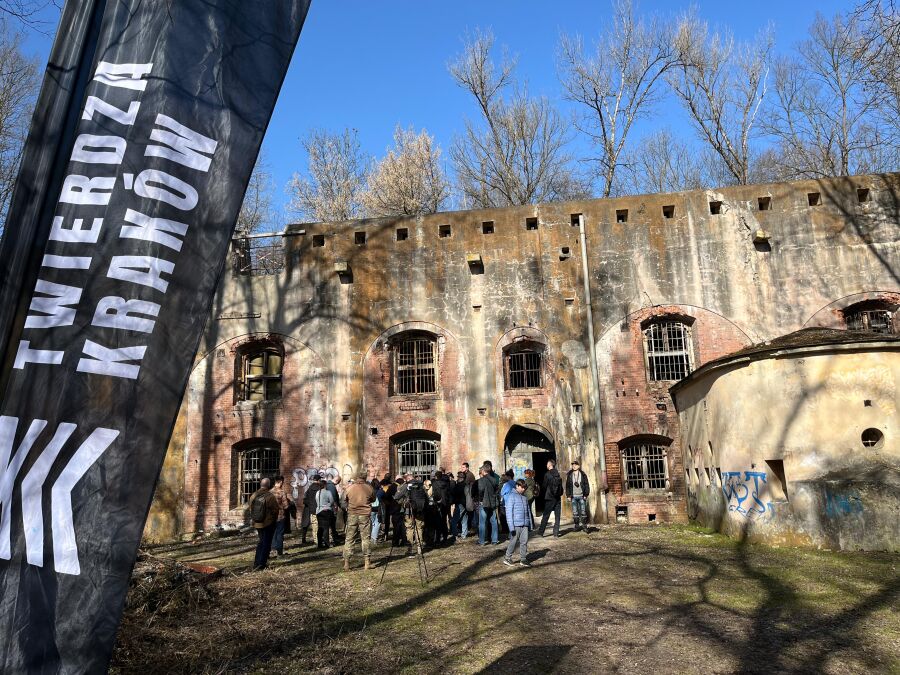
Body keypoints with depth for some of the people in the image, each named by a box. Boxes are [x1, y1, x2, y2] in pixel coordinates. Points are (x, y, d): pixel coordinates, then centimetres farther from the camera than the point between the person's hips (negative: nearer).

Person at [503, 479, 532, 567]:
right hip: (516, 524, -6)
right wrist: (511, 526, -15)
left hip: (525, 524, 6)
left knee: (524, 542, 5)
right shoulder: (512, 496, -7)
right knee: (513, 542, 2)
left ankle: (523, 560, 13)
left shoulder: (524, 497, 13)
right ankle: (507, 558, 17)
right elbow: (509, 512, -10)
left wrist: (530, 524, 14)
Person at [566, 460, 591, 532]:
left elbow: (587, 485, 3)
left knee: (583, 511, -3)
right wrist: (568, 495, 2)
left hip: (581, 496, -1)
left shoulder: (583, 475, 3)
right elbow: (567, 485, 9)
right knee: (575, 512, 2)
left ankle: (584, 525, 2)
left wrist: (586, 495, -3)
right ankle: (577, 526, 10)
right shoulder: (569, 475, 8)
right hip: (573, 496, 2)